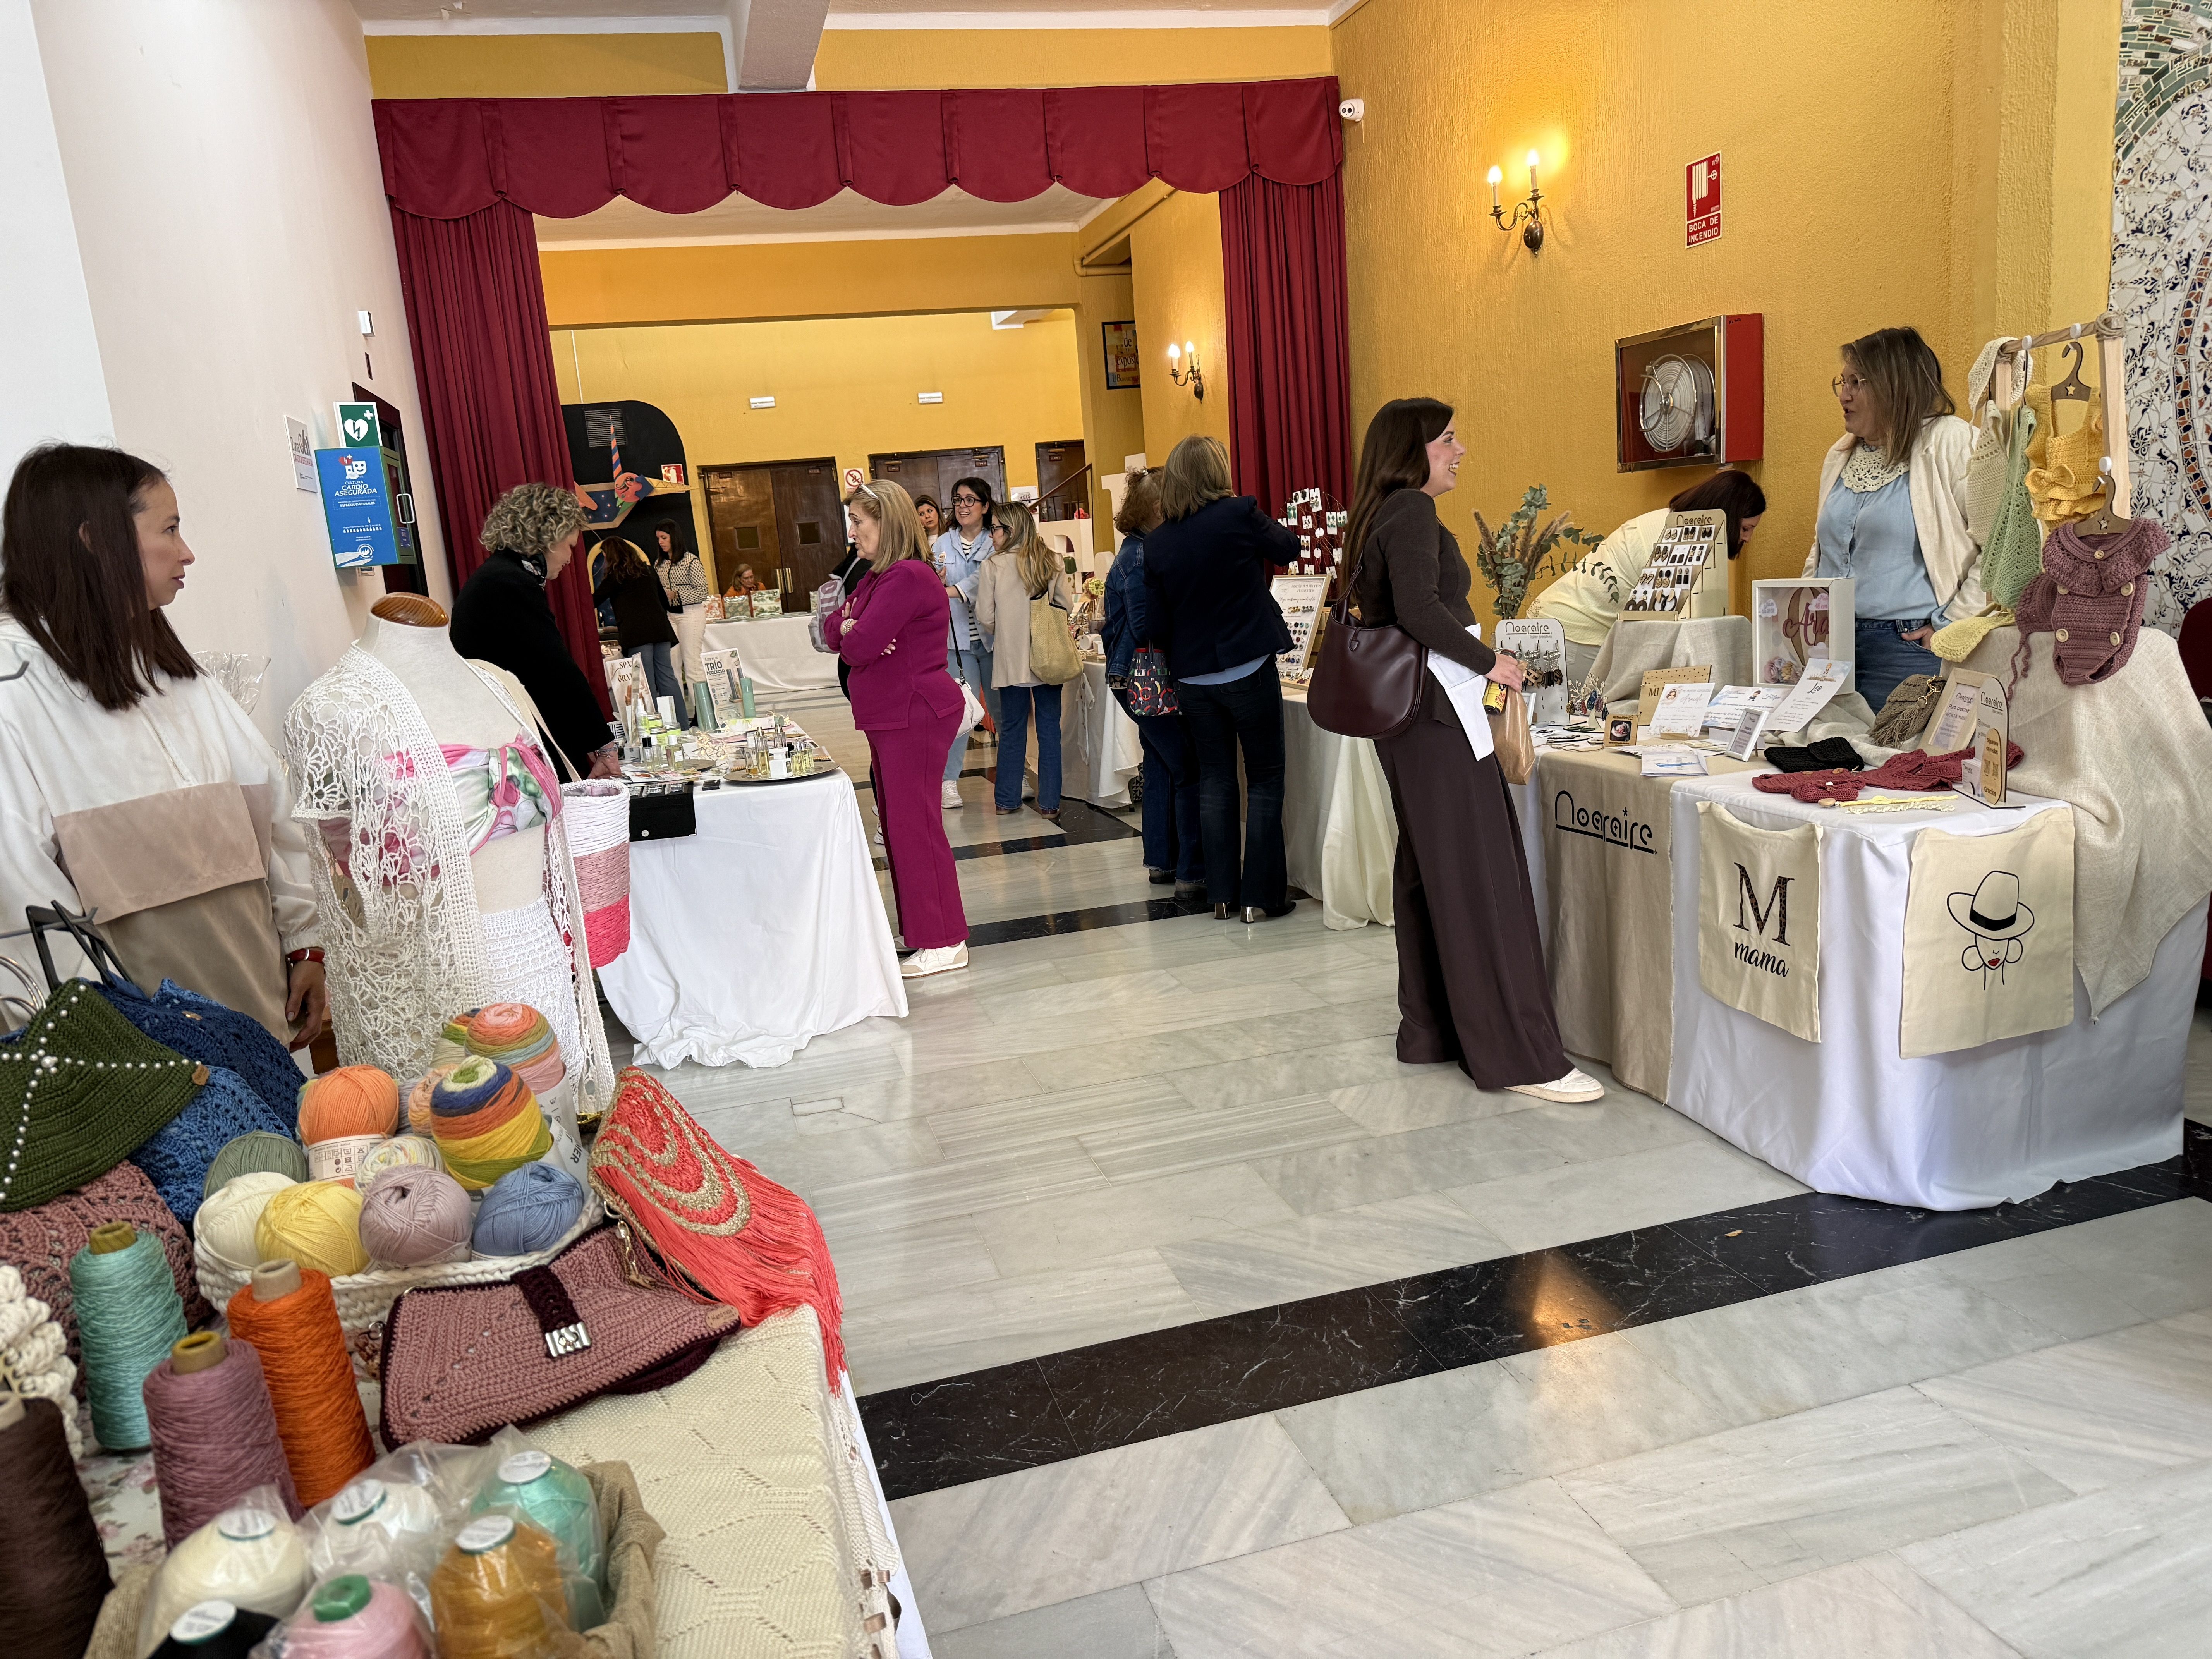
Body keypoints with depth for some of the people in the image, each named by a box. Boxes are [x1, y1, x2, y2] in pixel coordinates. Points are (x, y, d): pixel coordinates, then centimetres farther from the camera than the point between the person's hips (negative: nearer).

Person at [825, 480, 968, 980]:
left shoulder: (907, 578, -19)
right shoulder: (877, 576, 15)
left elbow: (858, 647, -22)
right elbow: (833, 628, 14)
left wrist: (853, 635, 0)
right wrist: (847, 625, -8)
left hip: (915, 716, -10)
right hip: (890, 717, 10)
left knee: (915, 825, -6)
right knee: (898, 823, 14)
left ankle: (945, 943, 2)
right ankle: (921, 930, 24)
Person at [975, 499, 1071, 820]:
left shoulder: (993, 566, -7)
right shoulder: (1051, 562, 0)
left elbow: (985, 618, -5)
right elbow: (1067, 605, 3)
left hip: (1012, 659, -2)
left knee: (1012, 728, 10)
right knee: (1049, 728, 6)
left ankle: (1009, 799, 19)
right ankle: (1049, 803, 8)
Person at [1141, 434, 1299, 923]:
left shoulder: (1157, 544, 0)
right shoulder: (1240, 515, -11)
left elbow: (1157, 624, 5)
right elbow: (1288, 548, 8)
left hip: (1192, 678, 4)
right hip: (1248, 670, -4)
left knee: (1214, 780, 13)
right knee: (1265, 778, 6)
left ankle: (1221, 892, 17)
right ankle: (1262, 895, 7)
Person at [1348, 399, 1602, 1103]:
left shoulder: (1380, 516, 18)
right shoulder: (1412, 511, -12)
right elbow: (1419, 608, -25)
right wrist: (1488, 661, -15)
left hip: (1402, 712, 11)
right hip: (1435, 710, -11)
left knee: (1425, 871, 13)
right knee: (1480, 878, -9)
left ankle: (1430, 1030, 21)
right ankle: (1519, 1057, -5)